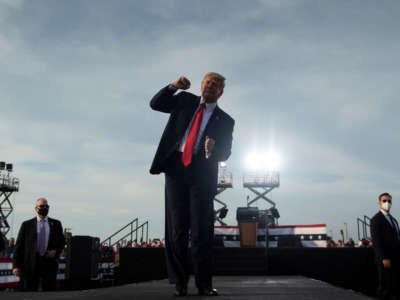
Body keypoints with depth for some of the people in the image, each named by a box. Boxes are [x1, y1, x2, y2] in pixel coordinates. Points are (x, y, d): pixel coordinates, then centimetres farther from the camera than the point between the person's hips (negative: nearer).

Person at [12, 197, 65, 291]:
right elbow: (18, 246, 2)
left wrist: (56, 251, -5)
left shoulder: (56, 224, 11)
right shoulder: (26, 225, 6)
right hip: (30, 264, -1)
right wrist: (16, 266, -7)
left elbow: (62, 241, 17)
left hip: (49, 262, 1)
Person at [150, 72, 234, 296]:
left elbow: (225, 154, 8)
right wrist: (173, 87, -3)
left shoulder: (225, 121, 12)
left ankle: (204, 284, 2)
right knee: (177, 228, 0)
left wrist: (213, 150, -16)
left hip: (202, 174, -1)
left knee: (202, 229, -5)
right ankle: (180, 282, 7)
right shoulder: (185, 101, 16)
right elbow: (156, 104, 11)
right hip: (176, 167, 1)